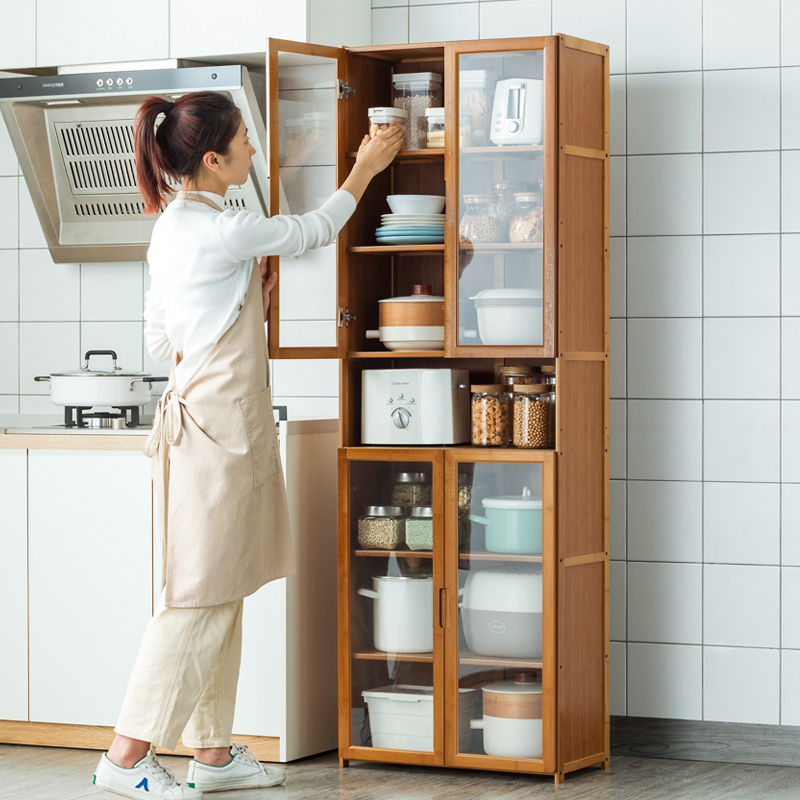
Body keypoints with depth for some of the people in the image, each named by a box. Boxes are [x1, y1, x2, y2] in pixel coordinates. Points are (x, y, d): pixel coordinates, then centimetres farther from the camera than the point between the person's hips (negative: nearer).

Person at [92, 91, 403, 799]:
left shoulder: (173, 227, 13)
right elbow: (315, 230, -3)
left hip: (197, 414, 10)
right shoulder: (222, 233, -17)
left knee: (221, 595, 12)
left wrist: (248, 303, 17)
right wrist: (365, 167, 11)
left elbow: (159, 339, 18)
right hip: (220, 421, -10)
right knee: (200, 595, -6)